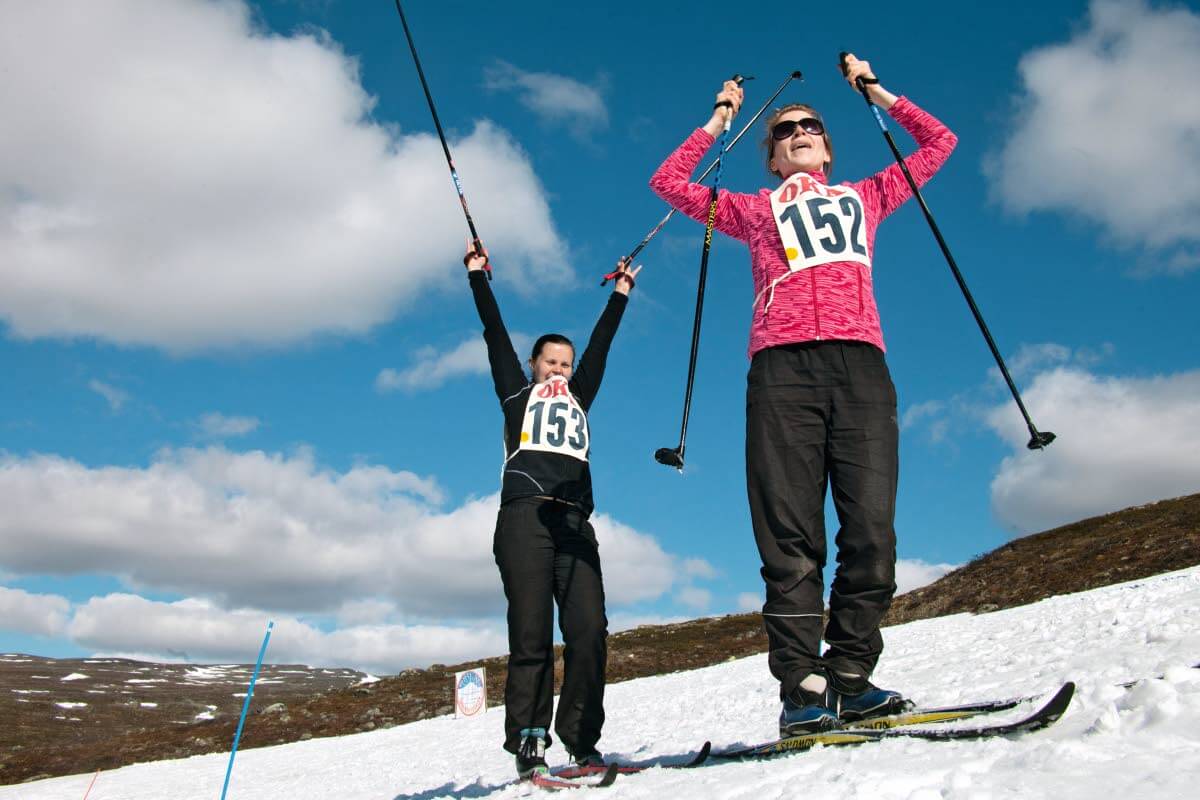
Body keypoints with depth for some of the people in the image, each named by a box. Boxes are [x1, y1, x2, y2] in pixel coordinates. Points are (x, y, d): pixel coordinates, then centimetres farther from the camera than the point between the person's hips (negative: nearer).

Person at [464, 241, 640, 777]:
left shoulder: (578, 398, 29)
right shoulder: (517, 394, 21)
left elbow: (601, 343, 34)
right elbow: (495, 335, 22)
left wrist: (620, 293, 40)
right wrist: (478, 276, 26)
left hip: (575, 522, 4)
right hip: (525, 516, -3)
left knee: (589, 629, -9)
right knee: (531, 632, -11)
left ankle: (582, 741, -4)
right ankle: (528, 742, -7)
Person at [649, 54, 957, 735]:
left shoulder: (864, 197, 32)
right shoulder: (755, 210, 28)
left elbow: (939, 143, 38)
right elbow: (669, 182, 26)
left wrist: (874, 90, 39)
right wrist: (721, 119, 32)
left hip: (860, 362, 2)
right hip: (782, 366, -1)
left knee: (872, 529, -10)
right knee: (791, 535, -9)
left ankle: (850, 678, -2)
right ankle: (801, 689, -8)